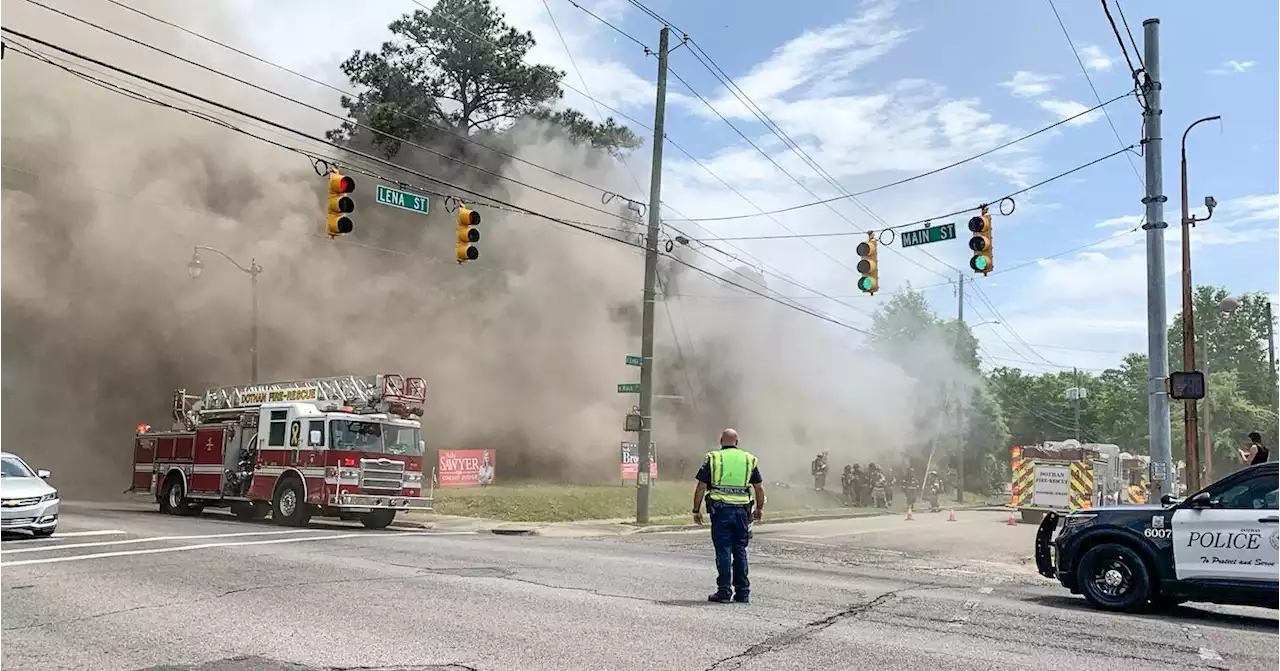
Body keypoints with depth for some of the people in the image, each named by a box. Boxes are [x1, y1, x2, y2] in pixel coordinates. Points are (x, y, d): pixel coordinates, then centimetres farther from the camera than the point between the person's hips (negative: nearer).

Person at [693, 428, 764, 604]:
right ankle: (742, 592, 14)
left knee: (723, 551, 1)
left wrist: (696, 510, 6)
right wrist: (760, 508, 24)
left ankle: (724, 591, 1)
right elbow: (759, 487, 12)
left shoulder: (713, 458, 1)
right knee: (740, 551, 11)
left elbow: (701, 487, -2)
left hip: (720, 510, -2)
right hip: (742, 511, 3)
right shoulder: (749, 459, 9)